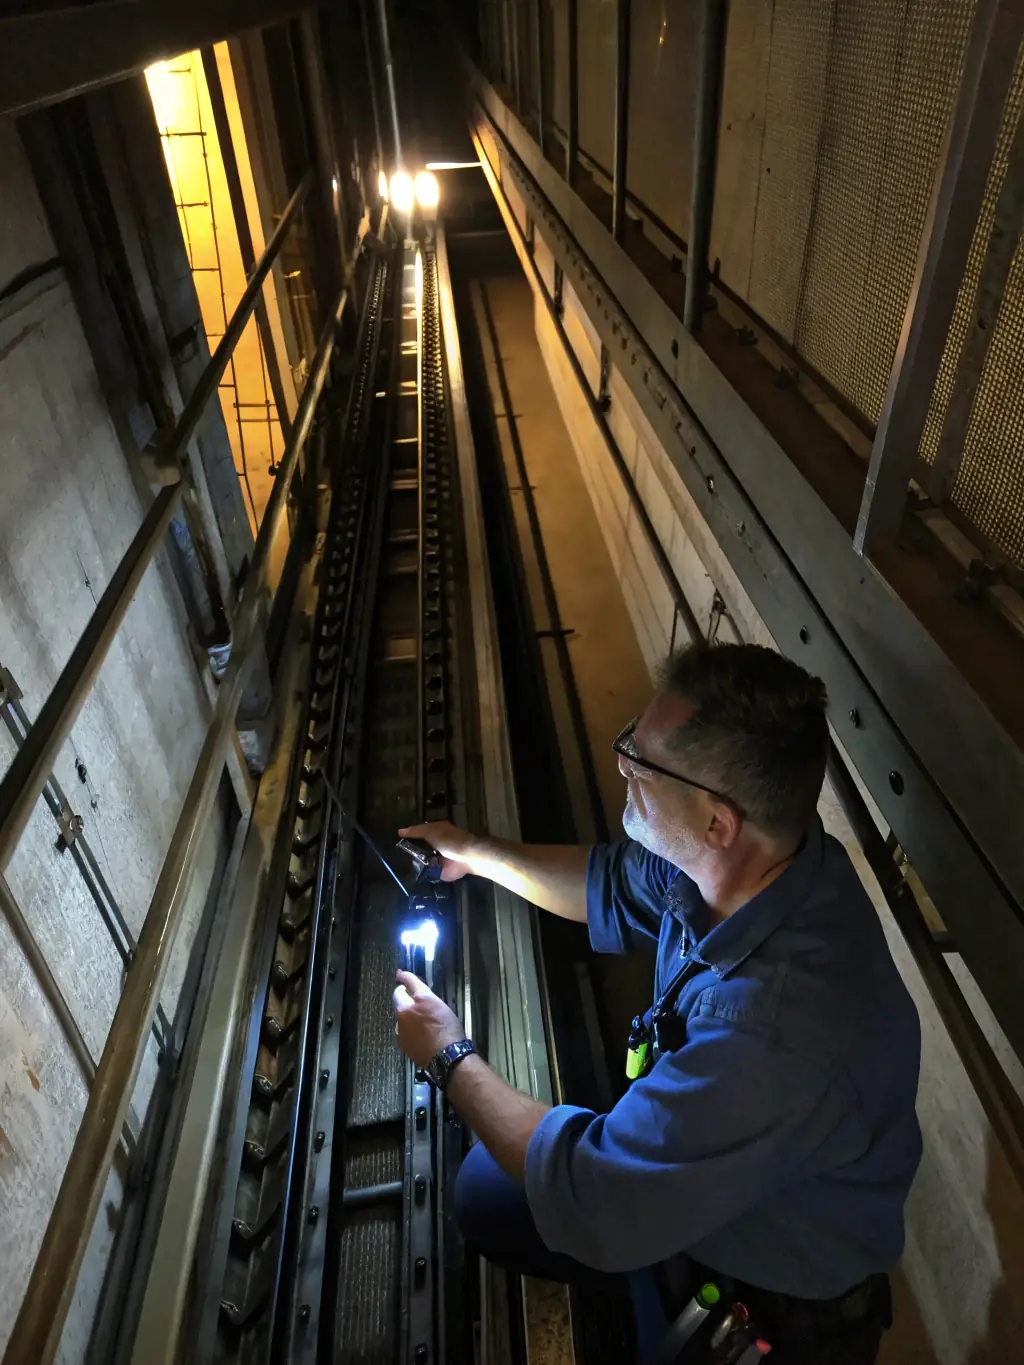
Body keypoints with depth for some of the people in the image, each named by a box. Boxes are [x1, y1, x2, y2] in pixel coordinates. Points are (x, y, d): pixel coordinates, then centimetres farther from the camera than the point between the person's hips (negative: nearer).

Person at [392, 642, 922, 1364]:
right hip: (700, 1174, 6)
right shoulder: (751, 858, -20)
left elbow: (591, 1203, -30)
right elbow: (615, 887, 2)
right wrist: (479, 854, 3)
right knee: (485, 1185, 10)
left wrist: (451, 1057, -18)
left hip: (774, 1296, -6)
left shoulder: (775, 1040, -43)